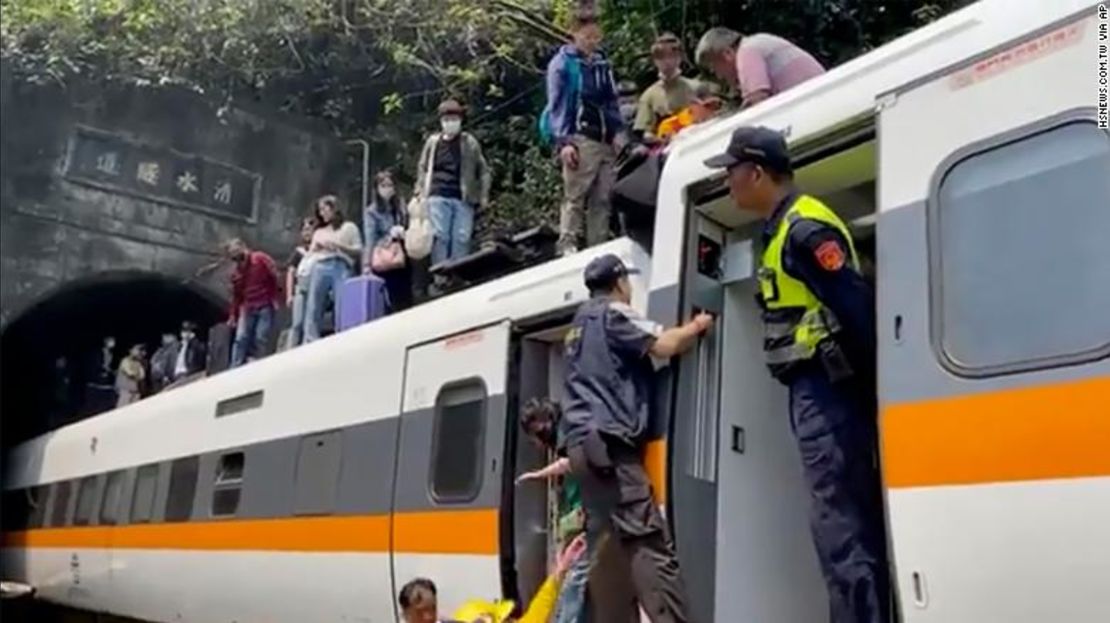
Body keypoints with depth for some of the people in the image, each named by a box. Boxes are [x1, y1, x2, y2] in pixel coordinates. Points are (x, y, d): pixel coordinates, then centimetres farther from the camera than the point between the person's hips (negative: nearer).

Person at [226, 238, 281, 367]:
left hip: (265, 306, -5)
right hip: (248, 308, 5)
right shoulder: (236, 272, 9)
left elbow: (275, 277, -8)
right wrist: (233, 314, 16)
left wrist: (276, 300, -11)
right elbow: (236, 295, 18)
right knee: (241, 338, -4)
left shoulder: (261, 259, -6)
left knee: (261, 338, -11)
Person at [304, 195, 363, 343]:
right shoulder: (319, 232, 28)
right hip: (320, 269, 4)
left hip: (341, 268, -4)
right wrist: (316, 246, 7)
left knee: (342, 310, -16)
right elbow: (310, 254, 27)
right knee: (313, 308, -9)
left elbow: (359, 251, 6)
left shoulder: (349, 227, 16)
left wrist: (339, 245, -5)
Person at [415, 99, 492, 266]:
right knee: (440, 236, -7)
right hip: (438, 197, 0)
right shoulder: (433, 142, 12)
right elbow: (422, 168, 18)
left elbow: (483, 169, 10)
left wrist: (483, 195, 4)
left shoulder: (470, 143, 8)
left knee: (462, 238, -4)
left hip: (463, 199, 0)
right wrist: (422, 192, 9)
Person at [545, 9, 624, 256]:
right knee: (575, 197, -10)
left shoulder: (602, 63, 19)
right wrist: (563, 141, -12)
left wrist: (618, 132, 13)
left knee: (602, 199, 5)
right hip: (580, 140, -6)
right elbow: (557, 105, -4)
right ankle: (568, 247, -9)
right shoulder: (562, 63, 1)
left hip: (606, 140, 6)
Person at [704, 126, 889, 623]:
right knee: (854, 520, 12)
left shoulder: (804, 228, -13)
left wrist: (871, 384, -16)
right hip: (817, 390, 10)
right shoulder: (784, 229, 19)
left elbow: (856, 306, -19)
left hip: (826, 390, -10)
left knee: (838, 524, -10)